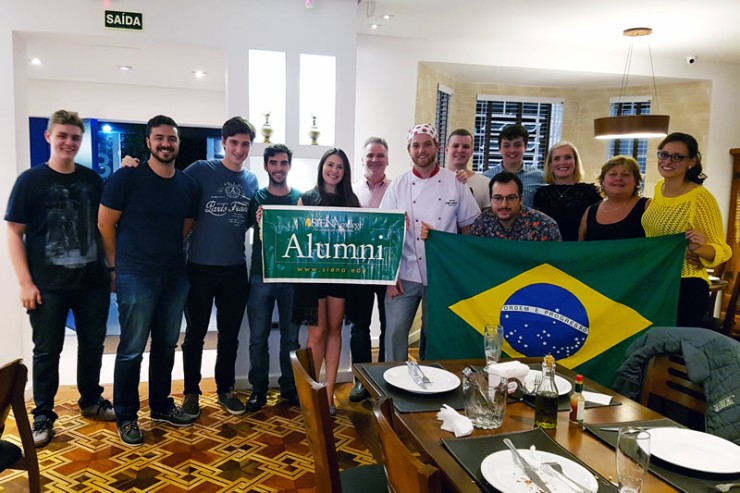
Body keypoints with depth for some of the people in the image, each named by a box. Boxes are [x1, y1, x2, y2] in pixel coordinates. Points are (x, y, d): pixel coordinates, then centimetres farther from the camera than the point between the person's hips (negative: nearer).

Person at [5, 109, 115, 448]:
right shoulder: (31, 180, -3)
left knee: (92, 344, 13)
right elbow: (14, 232, -5)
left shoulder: (92, 179, 6)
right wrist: (25, 282, -11)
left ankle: (91, 401, 32)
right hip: (48, 285, -3)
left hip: (93, 280, 4)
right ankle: (43, 416, 21)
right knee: (47, 350, 6)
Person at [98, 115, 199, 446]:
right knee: (132, 350, 2)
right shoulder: (127, 178, -7)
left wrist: (170, 255, 10)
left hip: (175, 276, 5)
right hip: (136, 278, -5)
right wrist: (119, 265, 2)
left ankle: (161, 406, 31)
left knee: (166, 345, 15)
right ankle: (126, 417, 17)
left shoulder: (188, 186, 7)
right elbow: (105, 223, -4)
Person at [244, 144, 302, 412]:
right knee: (258, 337, 6)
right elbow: (253, 232, -2)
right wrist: (261, 222, -24)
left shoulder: (301, 198, 3)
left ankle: (289, 387, 26)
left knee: (291, 336, 10)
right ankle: (258, 389, 21)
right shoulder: (256, 197, 3)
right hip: (261, 277, 0)